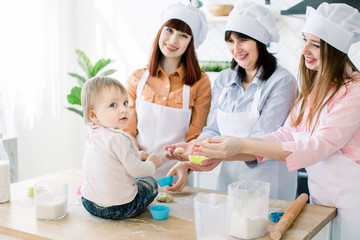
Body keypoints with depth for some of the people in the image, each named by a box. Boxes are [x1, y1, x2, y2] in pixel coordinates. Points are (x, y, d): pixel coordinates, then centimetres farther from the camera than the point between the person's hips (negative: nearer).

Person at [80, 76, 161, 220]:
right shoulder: (118, 138, -23)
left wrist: (136, 156, 23)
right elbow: (136, 170, -20)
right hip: (118, 209, -8)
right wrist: (152, 163, 0)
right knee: (151, 182, 16)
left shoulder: (92, 135, 6)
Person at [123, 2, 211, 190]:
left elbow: (196, 137, 0)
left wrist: (184, 165, -18)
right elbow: (127, 130, 7)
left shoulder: (200, 82, 0)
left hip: (175, 178, -1)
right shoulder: (137, 79, 6)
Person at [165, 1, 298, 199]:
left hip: (268, 181, -5)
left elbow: (261, 140, -20)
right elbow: (213, 130, 3)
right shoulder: (224, 79, 6)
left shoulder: (282, 81, -13)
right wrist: (193, 146, -18)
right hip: (228, 177, 5)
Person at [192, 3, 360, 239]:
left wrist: (242, 145, -29)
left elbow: (319, 146, -25)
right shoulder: (312, 89, 8)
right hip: (320, 198, 7)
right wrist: (223, 154, -11)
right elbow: (286, 134, 2)